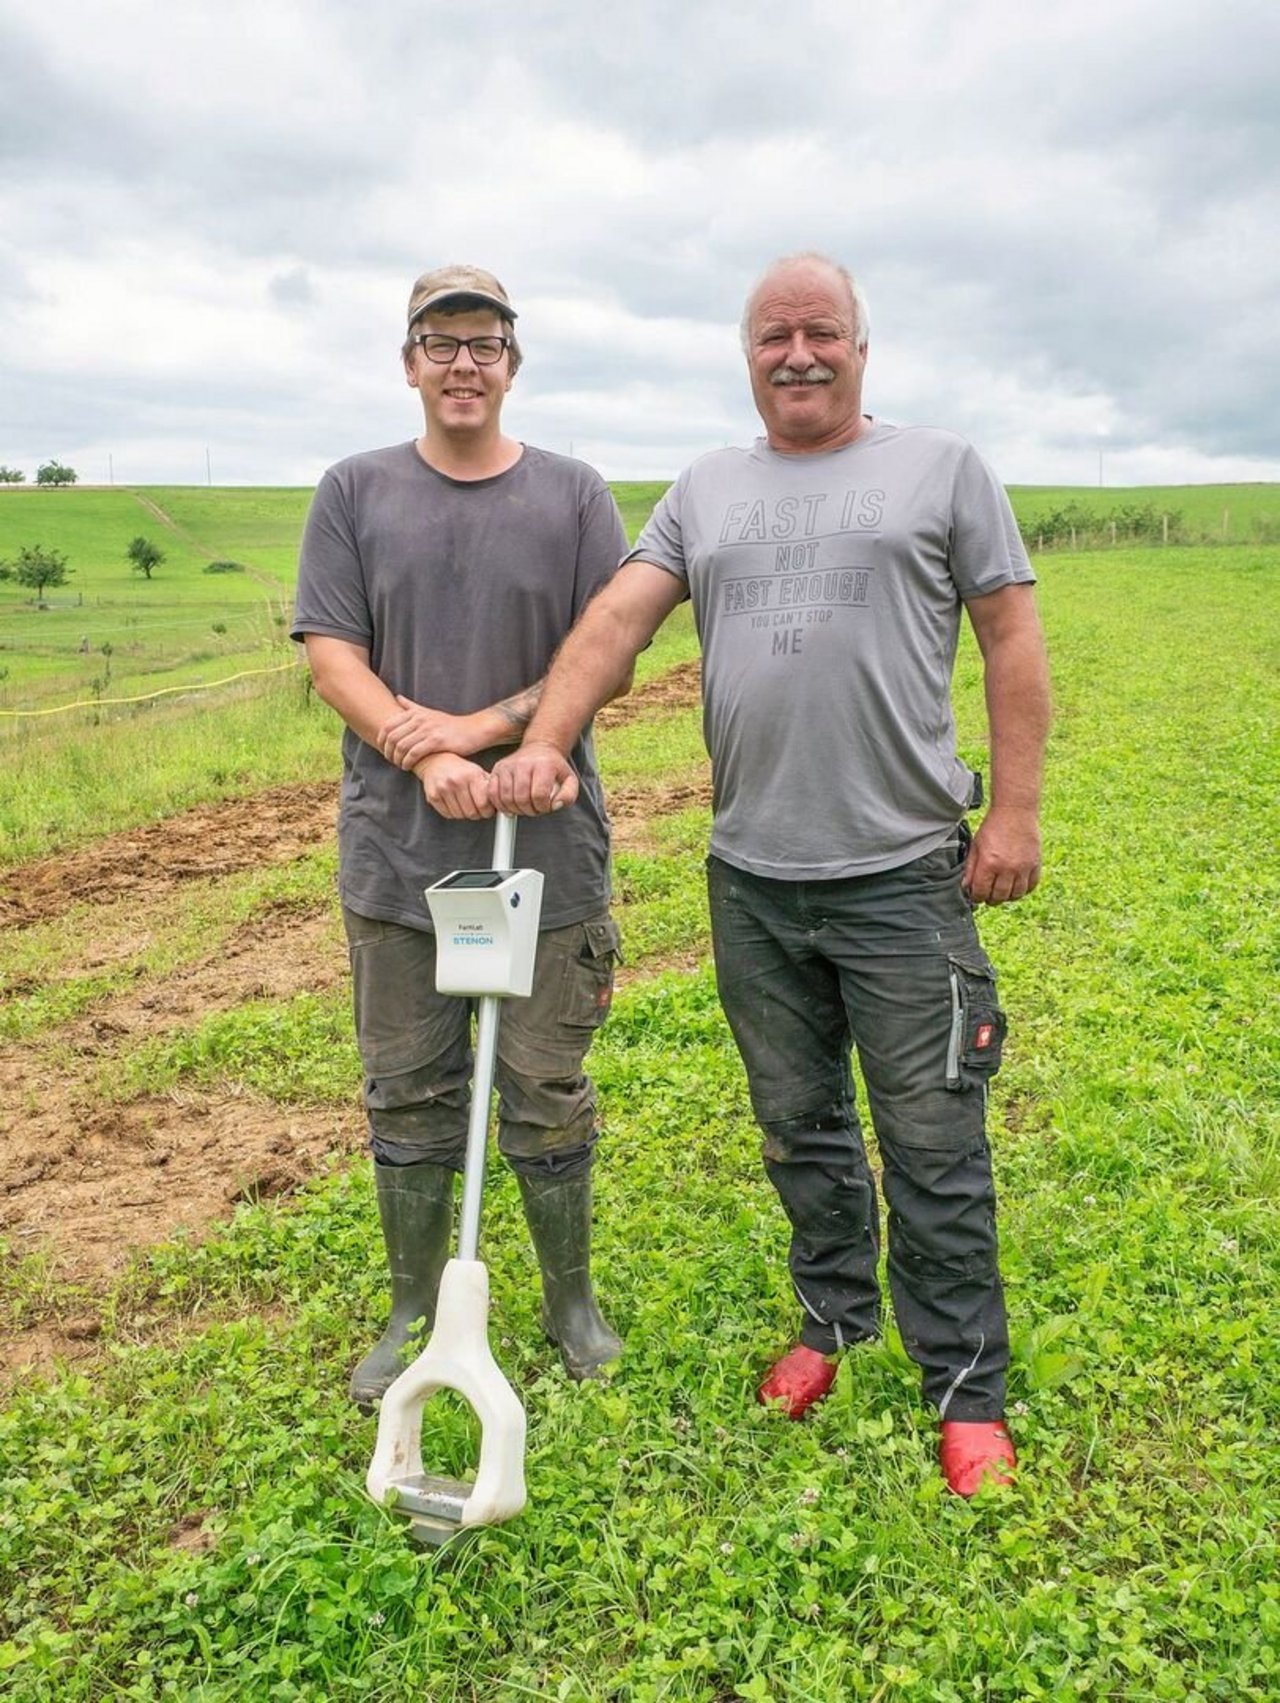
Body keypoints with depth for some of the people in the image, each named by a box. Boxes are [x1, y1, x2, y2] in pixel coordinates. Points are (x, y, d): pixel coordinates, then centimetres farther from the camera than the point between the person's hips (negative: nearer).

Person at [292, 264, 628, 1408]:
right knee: (409, 1098, 11)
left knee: (550, 1094, 9)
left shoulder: (573, 496, 5)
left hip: (547, 851, -1)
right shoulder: (355, 494, 7)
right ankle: (414, 1315, 29)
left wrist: (478, 729, -14)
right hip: (397, 851, 1)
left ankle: (572, 1301, 29)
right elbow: (334, 658, -1)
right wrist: (426, 759, -17)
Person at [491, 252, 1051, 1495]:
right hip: (750, 878, 4)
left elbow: (1012, 643, 2)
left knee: (932, 1145, 2)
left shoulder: (943, 470, 5)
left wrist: (1015, 809, -6)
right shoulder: (704, 492, 13)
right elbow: (617, 618, 1)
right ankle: (834, 1320, 37)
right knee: (799, 1126, 16)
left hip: (903, 875, -3)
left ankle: (967, 1387, 18)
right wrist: (545, 743, -15)